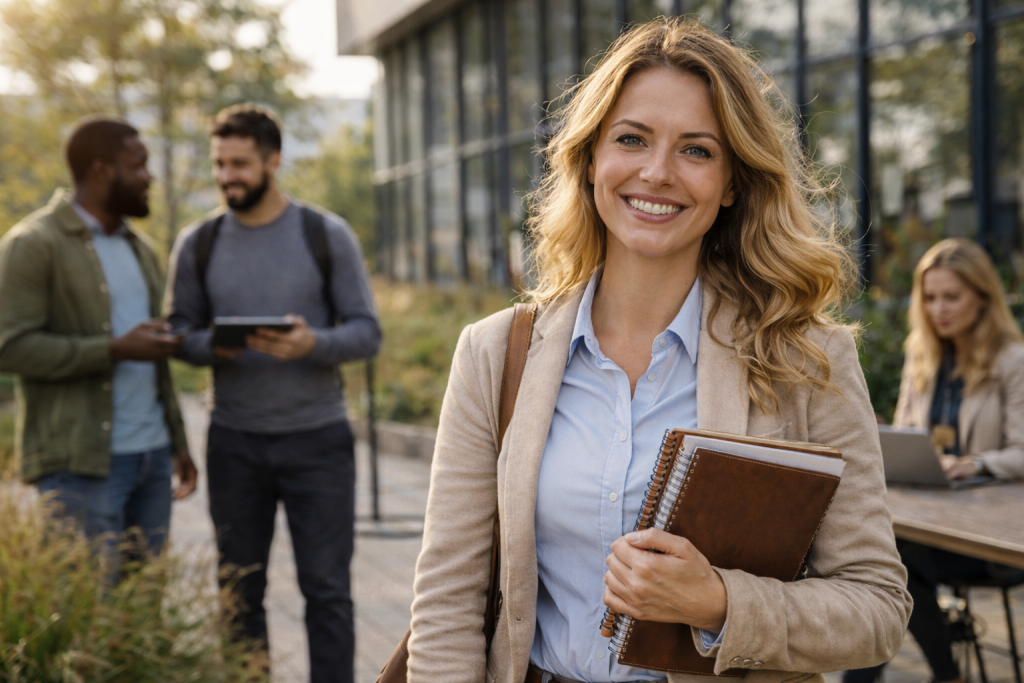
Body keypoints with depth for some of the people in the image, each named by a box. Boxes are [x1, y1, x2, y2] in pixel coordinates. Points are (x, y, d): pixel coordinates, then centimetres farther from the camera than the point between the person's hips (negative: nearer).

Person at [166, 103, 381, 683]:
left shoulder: (328, 235, -2)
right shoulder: (198, 245, 5)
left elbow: (368, 332, -3)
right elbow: (181, 331, 8)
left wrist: (314, 344, -24)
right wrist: (209, 348, -15)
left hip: (317, 438, -2)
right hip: (235, 443, 2)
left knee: (327, 588, 1)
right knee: (239, 591, 8)